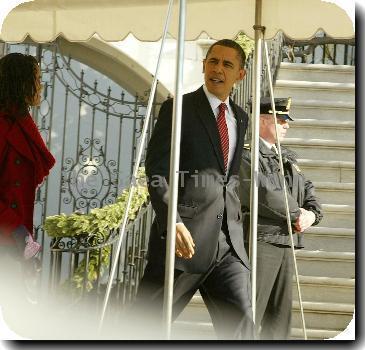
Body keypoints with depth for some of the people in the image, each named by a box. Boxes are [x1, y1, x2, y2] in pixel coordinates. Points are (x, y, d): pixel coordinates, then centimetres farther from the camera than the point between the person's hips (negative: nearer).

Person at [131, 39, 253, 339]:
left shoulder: (241, 118, 18)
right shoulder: (178, 109, -1)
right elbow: (156, 171, -9)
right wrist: (172, 222, -22)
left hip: (229, 243, 5)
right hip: (185, 236, -5)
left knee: (240, 326, 1)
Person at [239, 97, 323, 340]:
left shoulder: (288, 158, 21)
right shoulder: (247, 154, -7)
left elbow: (307, 190, 19)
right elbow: (263, 193, -18)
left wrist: (312, 214, -2)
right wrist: (297, 215, -9)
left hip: (286, 242, 9)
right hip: (260, 240, -9)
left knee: (280, 313, 11)